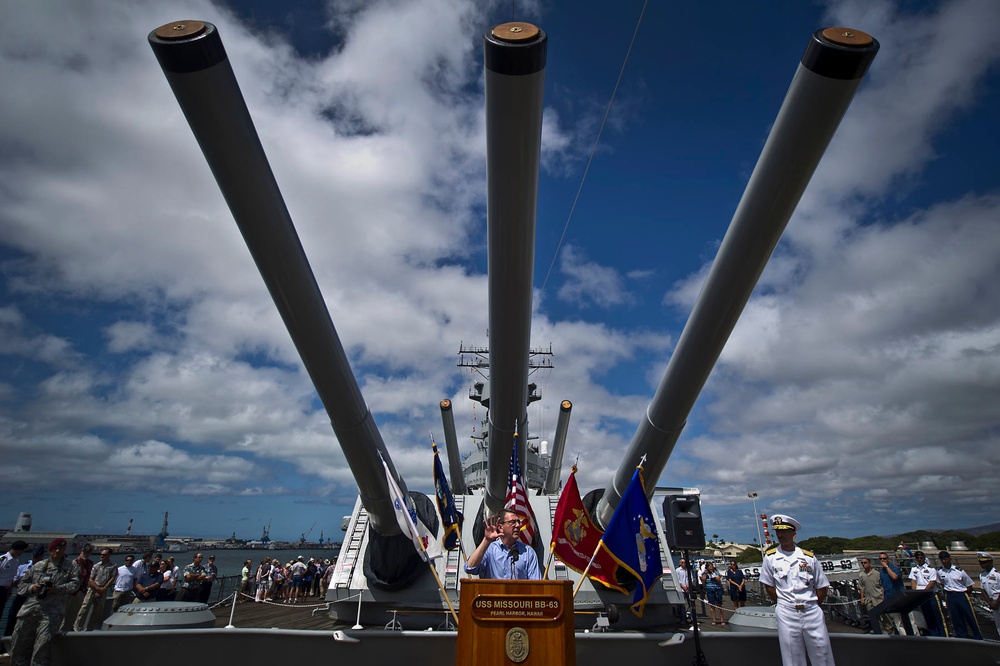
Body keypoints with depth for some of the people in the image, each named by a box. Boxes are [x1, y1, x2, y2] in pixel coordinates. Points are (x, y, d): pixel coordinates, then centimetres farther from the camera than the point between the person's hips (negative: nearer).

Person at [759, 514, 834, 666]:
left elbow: (822, 587, 7)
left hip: (812, 611, 1)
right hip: (786, 613, -1)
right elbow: (768, 585, 6)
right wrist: (782, 605, 3)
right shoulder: (770, 557, -1)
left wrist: (812, 606, 5)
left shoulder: (809, 557, 1)